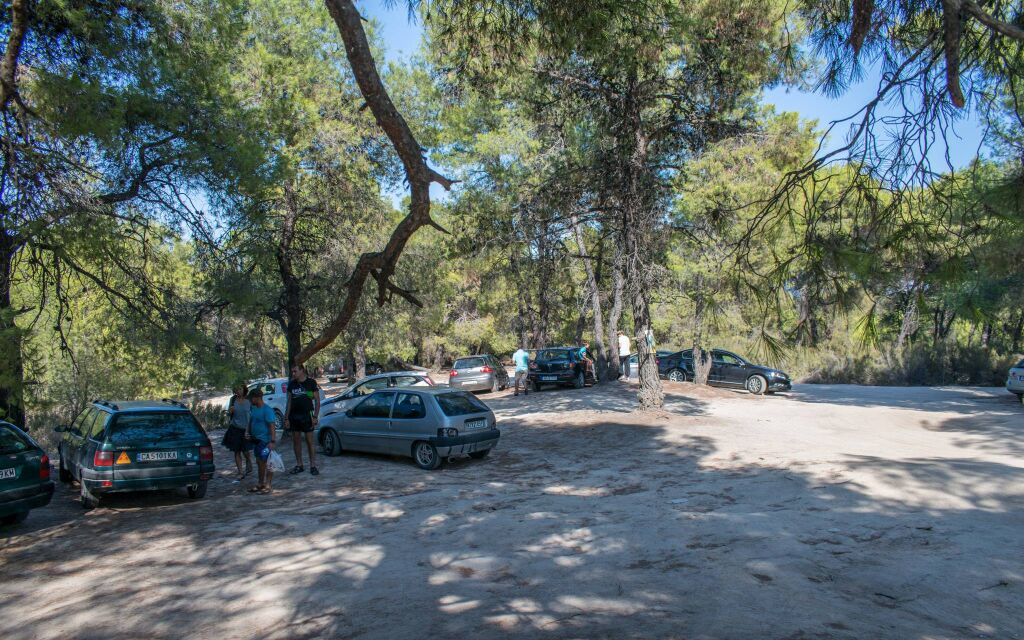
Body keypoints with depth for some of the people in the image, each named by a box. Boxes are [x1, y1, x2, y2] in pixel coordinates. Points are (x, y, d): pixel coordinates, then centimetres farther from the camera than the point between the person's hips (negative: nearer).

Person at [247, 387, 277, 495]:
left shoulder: (267, 410, -17)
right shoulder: (253, 409, 9)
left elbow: (272, 426, -21)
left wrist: (273, 441, -25)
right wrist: (249, 434, 15)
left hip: (266, 440, -9)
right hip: (256, 440, 9)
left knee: (266, 463, -3)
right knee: (259, 462, 16)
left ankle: (268, 486, 3)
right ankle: (260, 484, 27)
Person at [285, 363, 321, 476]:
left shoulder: (311, 382, -4)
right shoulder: (291, 384, 8)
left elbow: (317, 401, -3)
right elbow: (289, 402, 11)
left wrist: (315, 417, -11)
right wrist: (286, 418, 6)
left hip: (306, 415, -4)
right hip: (294, 416, 4)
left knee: (310, 441, -3)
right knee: (296, 441, 7)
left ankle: (313, 466, 2)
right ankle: (299, 465, 17)